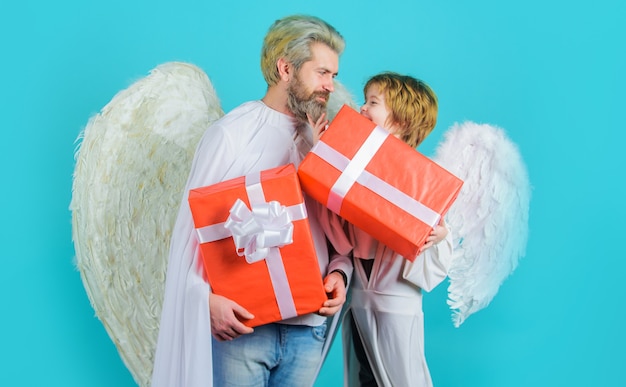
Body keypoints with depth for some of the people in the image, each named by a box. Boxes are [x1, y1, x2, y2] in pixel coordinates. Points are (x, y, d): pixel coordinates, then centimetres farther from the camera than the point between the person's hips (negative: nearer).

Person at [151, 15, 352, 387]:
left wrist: (339, 271, -8)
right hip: (239, 322, -4)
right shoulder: (231, 134, -5)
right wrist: (207, 298, -19)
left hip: (307, 326, 5)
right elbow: (194, 226, -7)